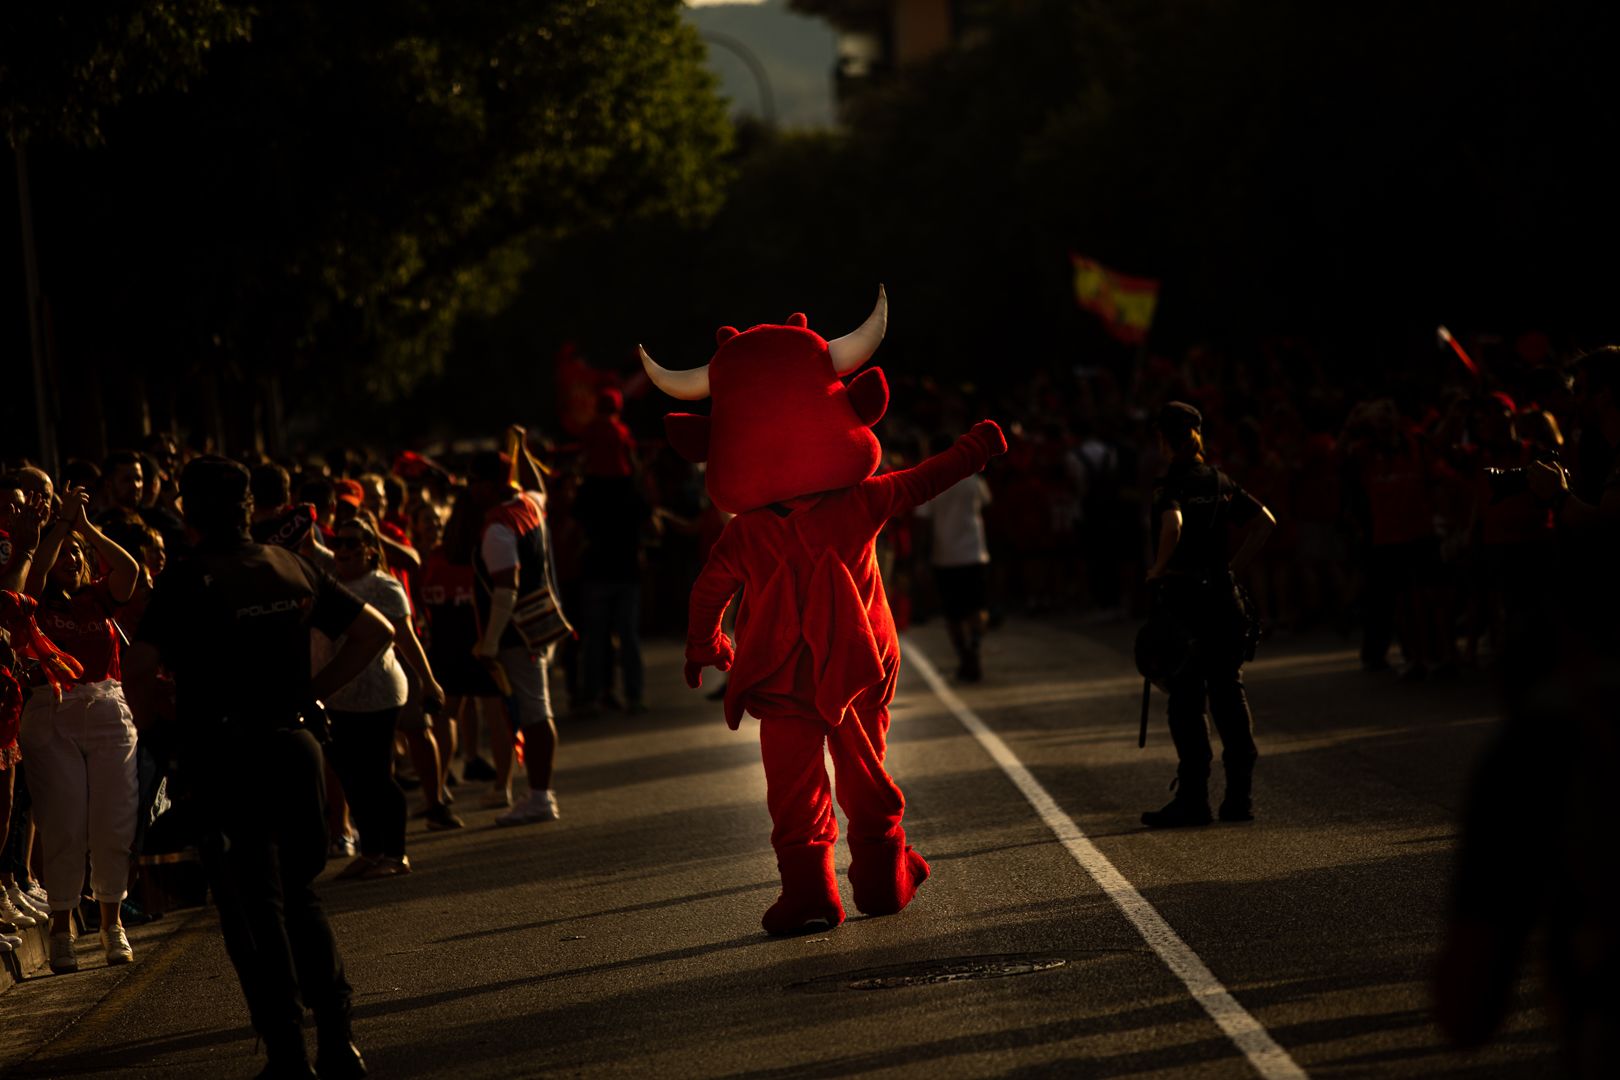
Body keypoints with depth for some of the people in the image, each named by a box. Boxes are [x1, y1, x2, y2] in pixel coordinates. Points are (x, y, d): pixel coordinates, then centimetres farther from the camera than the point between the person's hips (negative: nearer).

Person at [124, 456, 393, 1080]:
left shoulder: (188, 582, -9)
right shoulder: (293, 571, 5)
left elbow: (137, 677, -17)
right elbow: (376, 632, 11)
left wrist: (179, 714, 2)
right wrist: (312, 693, 12)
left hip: (224, 755, -4)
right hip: (294, 744, 4)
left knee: (253, 909, 2)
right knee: (300, 896, 17)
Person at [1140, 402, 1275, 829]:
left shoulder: (1169, 485, -10)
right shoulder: (1221, 481, 9)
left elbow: (1173, 525, -29)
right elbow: (1265, 522, 10)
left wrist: (1158, 569, -14)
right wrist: (1234, 566, 9)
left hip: (1181, 597, -6)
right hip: (1222, 594, 6)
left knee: (1185, 700, -2)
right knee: (1229, 693, 9)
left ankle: (1193, 798, -2)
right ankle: (1239, 797, 9)